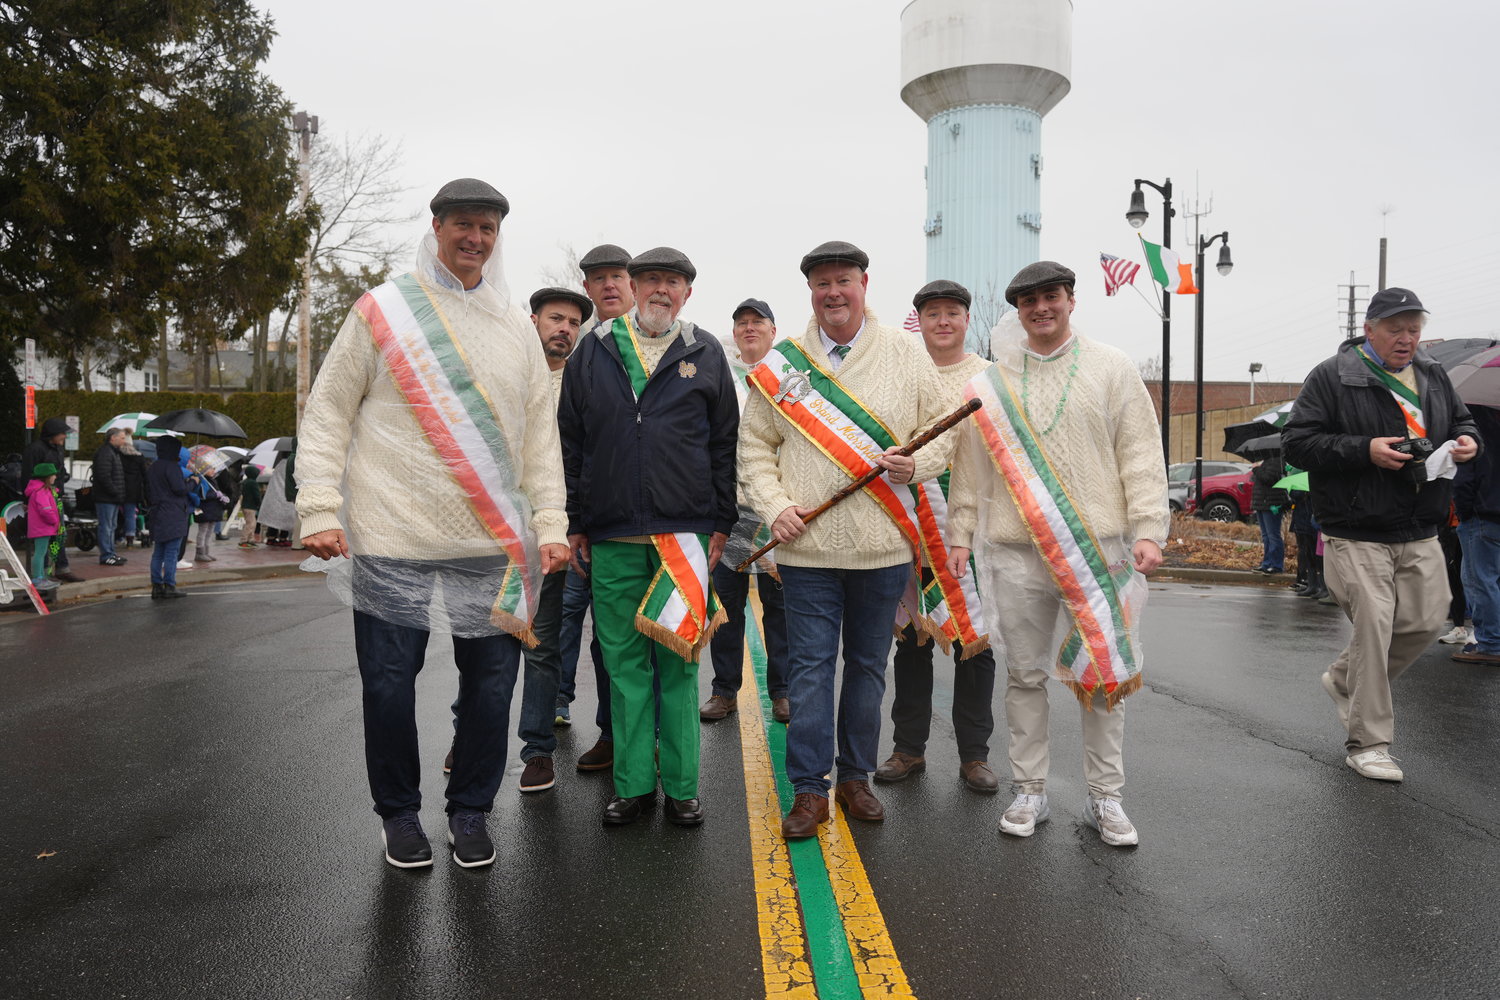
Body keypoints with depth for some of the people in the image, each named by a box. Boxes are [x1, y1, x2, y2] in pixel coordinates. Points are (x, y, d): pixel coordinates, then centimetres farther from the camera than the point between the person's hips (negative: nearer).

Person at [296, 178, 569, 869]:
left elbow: (540, 434, 12)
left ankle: (470, 812, 26)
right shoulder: (382, 309, 2)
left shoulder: (517, 328, 12)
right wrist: (319, 509, -7)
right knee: (390, 684, 5)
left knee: (490, 683, 7)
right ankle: (399, 812, 27)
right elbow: (326, 414, 2)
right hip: (391, 542, -2)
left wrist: (551, 523, 4)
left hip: (494, 545, 3)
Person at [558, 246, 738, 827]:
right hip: (611, 538, 1)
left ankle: (681, 786, 15)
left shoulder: (706, 354, 8)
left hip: (684, 533, -1)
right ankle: (632, 784, 18)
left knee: (678, 664, 5)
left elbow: (725, 444, 8)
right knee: (624, 664, 7)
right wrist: (575, 524, 6)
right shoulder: (593, 351, 9)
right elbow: (570, 442, 10)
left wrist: (720, 524, 3)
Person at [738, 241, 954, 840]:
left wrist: (915, 464, -12)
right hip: (808, 545, -1)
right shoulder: (782, 363, 5)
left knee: (868, 665, 12)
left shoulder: (906, 356, 5)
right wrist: (774, 505, -7)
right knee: (809, 667, 2)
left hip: (884, 546, 1)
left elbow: (941, 431, 9)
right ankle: (809, 789, 13)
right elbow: (755, 446, 8)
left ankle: (855, 777, 28)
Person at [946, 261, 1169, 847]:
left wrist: (1148, 529, -7)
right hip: (1014, 553, 1)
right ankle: (1029, 793, 21)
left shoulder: (1111, 368, 6)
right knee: (1025, 675, 9)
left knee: (1103, 673, 5)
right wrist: (960, 535, 7)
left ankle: (1105, 799, 19)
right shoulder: (991, 382, 10)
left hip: (1099, 550, -1)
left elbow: (1141, 454, 1)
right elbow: (971, 465, 12)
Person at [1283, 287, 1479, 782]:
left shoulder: (1434, 376, 13)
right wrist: (1365, 450, -20)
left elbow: (1461, 420, 27)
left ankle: (1345, 680, 33)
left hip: (1420, 536, 7)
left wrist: (1467, 440, 3)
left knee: (1425, 621, 9)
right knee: (1373, 629, -6)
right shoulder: (1332, 377, -6)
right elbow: (1296, 441, -10)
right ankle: (1367, 743, 5)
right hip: (1357, 536, -6)